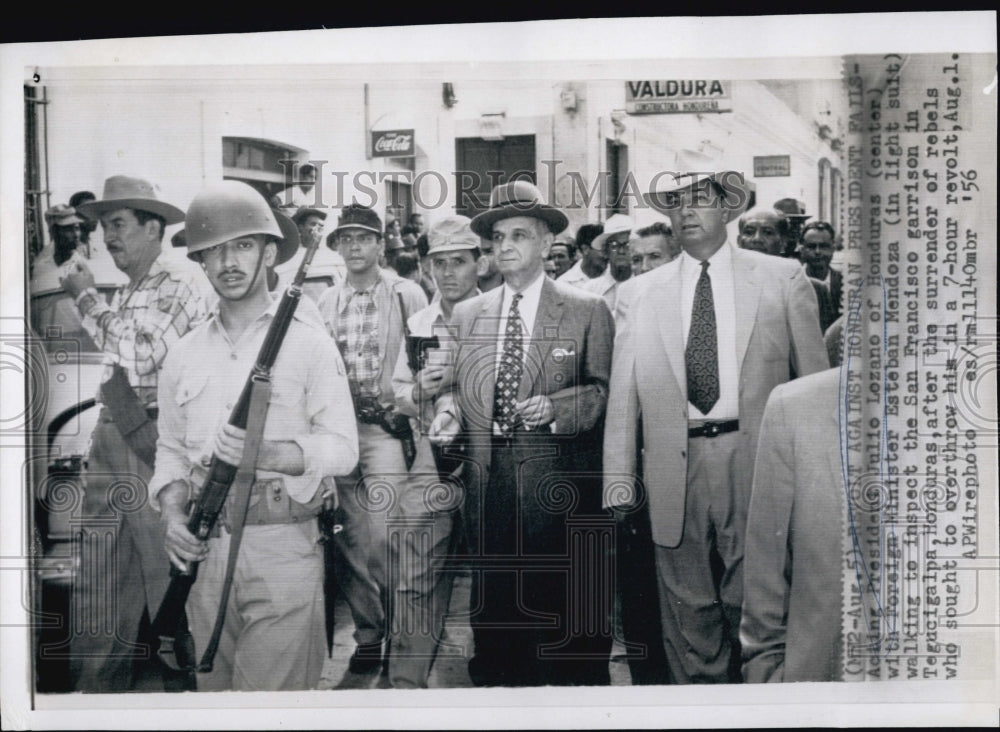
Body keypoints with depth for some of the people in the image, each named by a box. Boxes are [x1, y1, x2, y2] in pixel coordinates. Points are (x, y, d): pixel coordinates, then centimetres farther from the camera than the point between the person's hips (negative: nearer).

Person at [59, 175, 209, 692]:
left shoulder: (180, 284, -6)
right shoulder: (121, 295, 18)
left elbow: (138, 356, -15)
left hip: (156, 441, -8)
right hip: (111, 435, 8)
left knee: (167, 577, 0)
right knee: (97, 586, 9)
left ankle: (185, 682, 13)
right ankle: (96, 686, 20)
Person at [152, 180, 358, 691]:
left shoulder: (309, 343, -3)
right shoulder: (184, 355, 10)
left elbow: (342, 448, -7)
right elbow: (170, 449, 16)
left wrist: (265, 454, -22)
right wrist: (172, 514, -2)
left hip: (282, 548, -4)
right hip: (204, 552, 4)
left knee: (272, 689, 0)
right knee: (214, 687, 17)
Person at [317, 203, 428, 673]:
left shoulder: (407, 295, 1)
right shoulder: (325, 303, 13)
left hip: (386, 427, -4)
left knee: (382, 538, -13)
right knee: (351, 541, 7)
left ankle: (398, 633, 6)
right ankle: (366, 635, 21)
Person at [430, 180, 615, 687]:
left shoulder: (587, 311, 2)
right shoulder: (466, 313, 14)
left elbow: (602, 389, -2)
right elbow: (454, 384, 16)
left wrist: (554, 406, -18)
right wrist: (448, 412, -5)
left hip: (558, 484, -3)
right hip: (486, 480, 4)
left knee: (569, 615, 4)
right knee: (492, 608, 12)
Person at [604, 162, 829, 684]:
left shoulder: (783, 279, 5)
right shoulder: (641, 294, 8)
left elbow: (815, 382, 4)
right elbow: (622, 396, 6)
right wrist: (620, 481, 0)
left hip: (756, 464, -1)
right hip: (675, 474, 1)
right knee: (688, 618, 9)